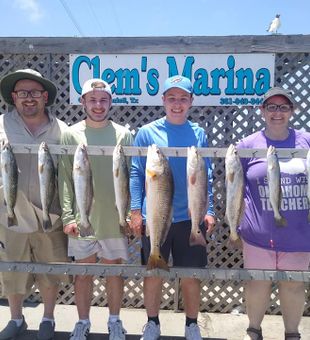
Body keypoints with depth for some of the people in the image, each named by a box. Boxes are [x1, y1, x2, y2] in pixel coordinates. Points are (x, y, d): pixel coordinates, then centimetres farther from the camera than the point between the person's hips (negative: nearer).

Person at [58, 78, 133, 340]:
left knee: (115, 271, 11)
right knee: (83, 272, 10)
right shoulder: (71, 135, 1)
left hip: (115, 219, 0)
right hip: (82, 219, 0)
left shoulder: (123, 134, 2)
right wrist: (68, 216, -8)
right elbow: (65, 179, -1)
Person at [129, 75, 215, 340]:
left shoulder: (198, 134, 4)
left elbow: (206, 177, 6)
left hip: (190, 217, 1)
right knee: (153, 274, 11)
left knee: (191, 276, 10)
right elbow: (136, 173, 0)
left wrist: (209, 211, -1)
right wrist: (136, 211, -6)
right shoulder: (147, 132, -1)